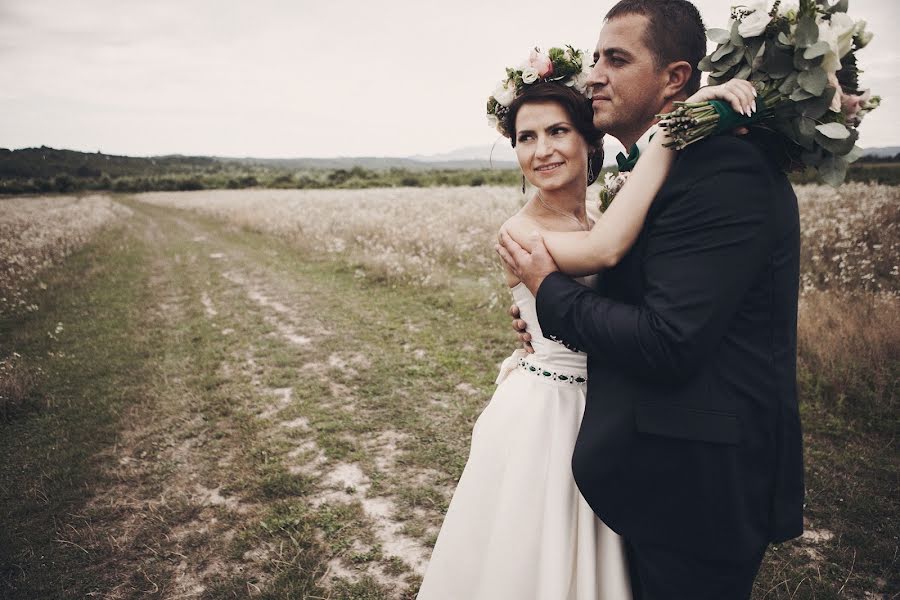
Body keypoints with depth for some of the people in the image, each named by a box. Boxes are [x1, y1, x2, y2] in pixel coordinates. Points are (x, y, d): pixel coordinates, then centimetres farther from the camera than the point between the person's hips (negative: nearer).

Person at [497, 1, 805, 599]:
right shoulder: (654, 171, 9)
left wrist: (550, 289, -15)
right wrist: (554, 319, 1)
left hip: (698, 482, -9)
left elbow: (669, 346, -28)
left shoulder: (722, 171, -22)